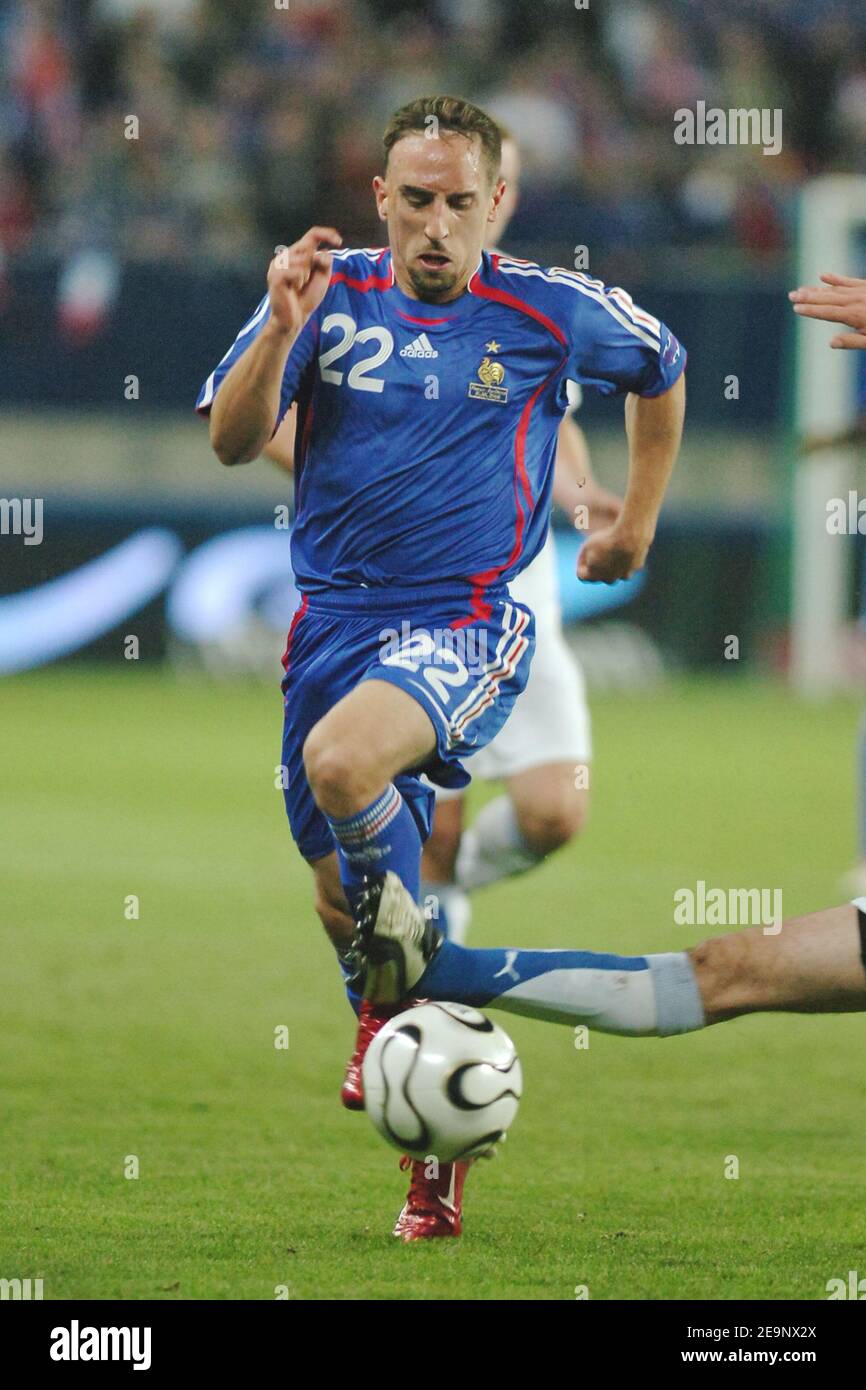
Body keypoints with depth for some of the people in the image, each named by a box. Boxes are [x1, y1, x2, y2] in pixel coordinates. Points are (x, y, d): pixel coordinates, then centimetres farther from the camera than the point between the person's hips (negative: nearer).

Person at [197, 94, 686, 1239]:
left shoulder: (550, 314, -4)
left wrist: (639, 523, 19)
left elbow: (662, 371, 17)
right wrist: (281, 333, -24)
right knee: (341, 895, 8)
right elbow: (232, 443, -8)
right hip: (334, 618, 4)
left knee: (342, 761, -35)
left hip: (466, 622, -4)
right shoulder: (329, 295, 0)